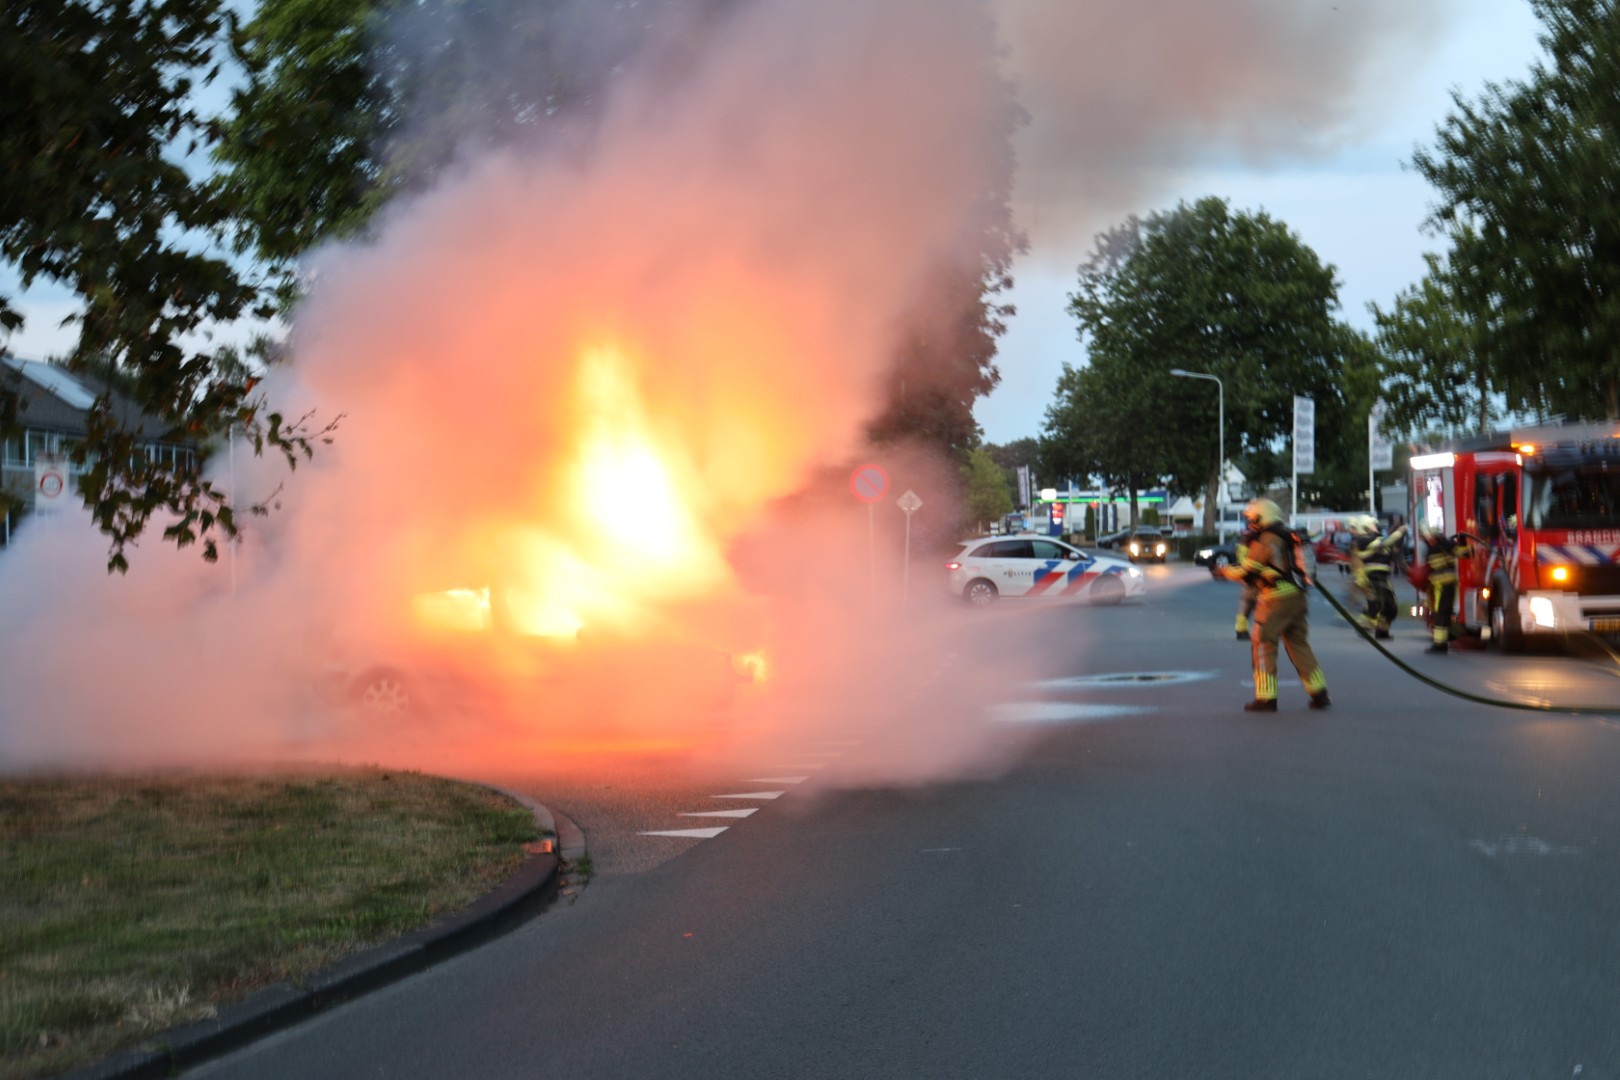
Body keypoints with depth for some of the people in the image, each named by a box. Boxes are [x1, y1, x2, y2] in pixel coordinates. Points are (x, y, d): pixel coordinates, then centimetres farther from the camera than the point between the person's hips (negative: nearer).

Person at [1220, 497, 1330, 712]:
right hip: (1297, 597, 8)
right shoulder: (1286, 537, 16)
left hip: (1276, 600, -8)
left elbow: (1245, 572, -10)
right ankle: (1319, 694, 13)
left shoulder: (1264, 542, -11)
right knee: (1299, 644, 14)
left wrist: (1224, 571, 6)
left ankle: (1266, 699, -1)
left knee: (1263, 644, 0)